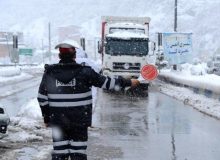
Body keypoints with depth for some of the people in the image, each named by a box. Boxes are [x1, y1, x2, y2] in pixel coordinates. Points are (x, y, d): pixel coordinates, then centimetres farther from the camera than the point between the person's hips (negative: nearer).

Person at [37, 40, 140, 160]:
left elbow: (42, 98, 2)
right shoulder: (84, 72, -8)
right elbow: (106, 82, -2)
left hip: (57, 122, 2)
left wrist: (46, 117, 13)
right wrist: (128, 82, 10)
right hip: (80, 121, -2)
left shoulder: (49, 73, -2)